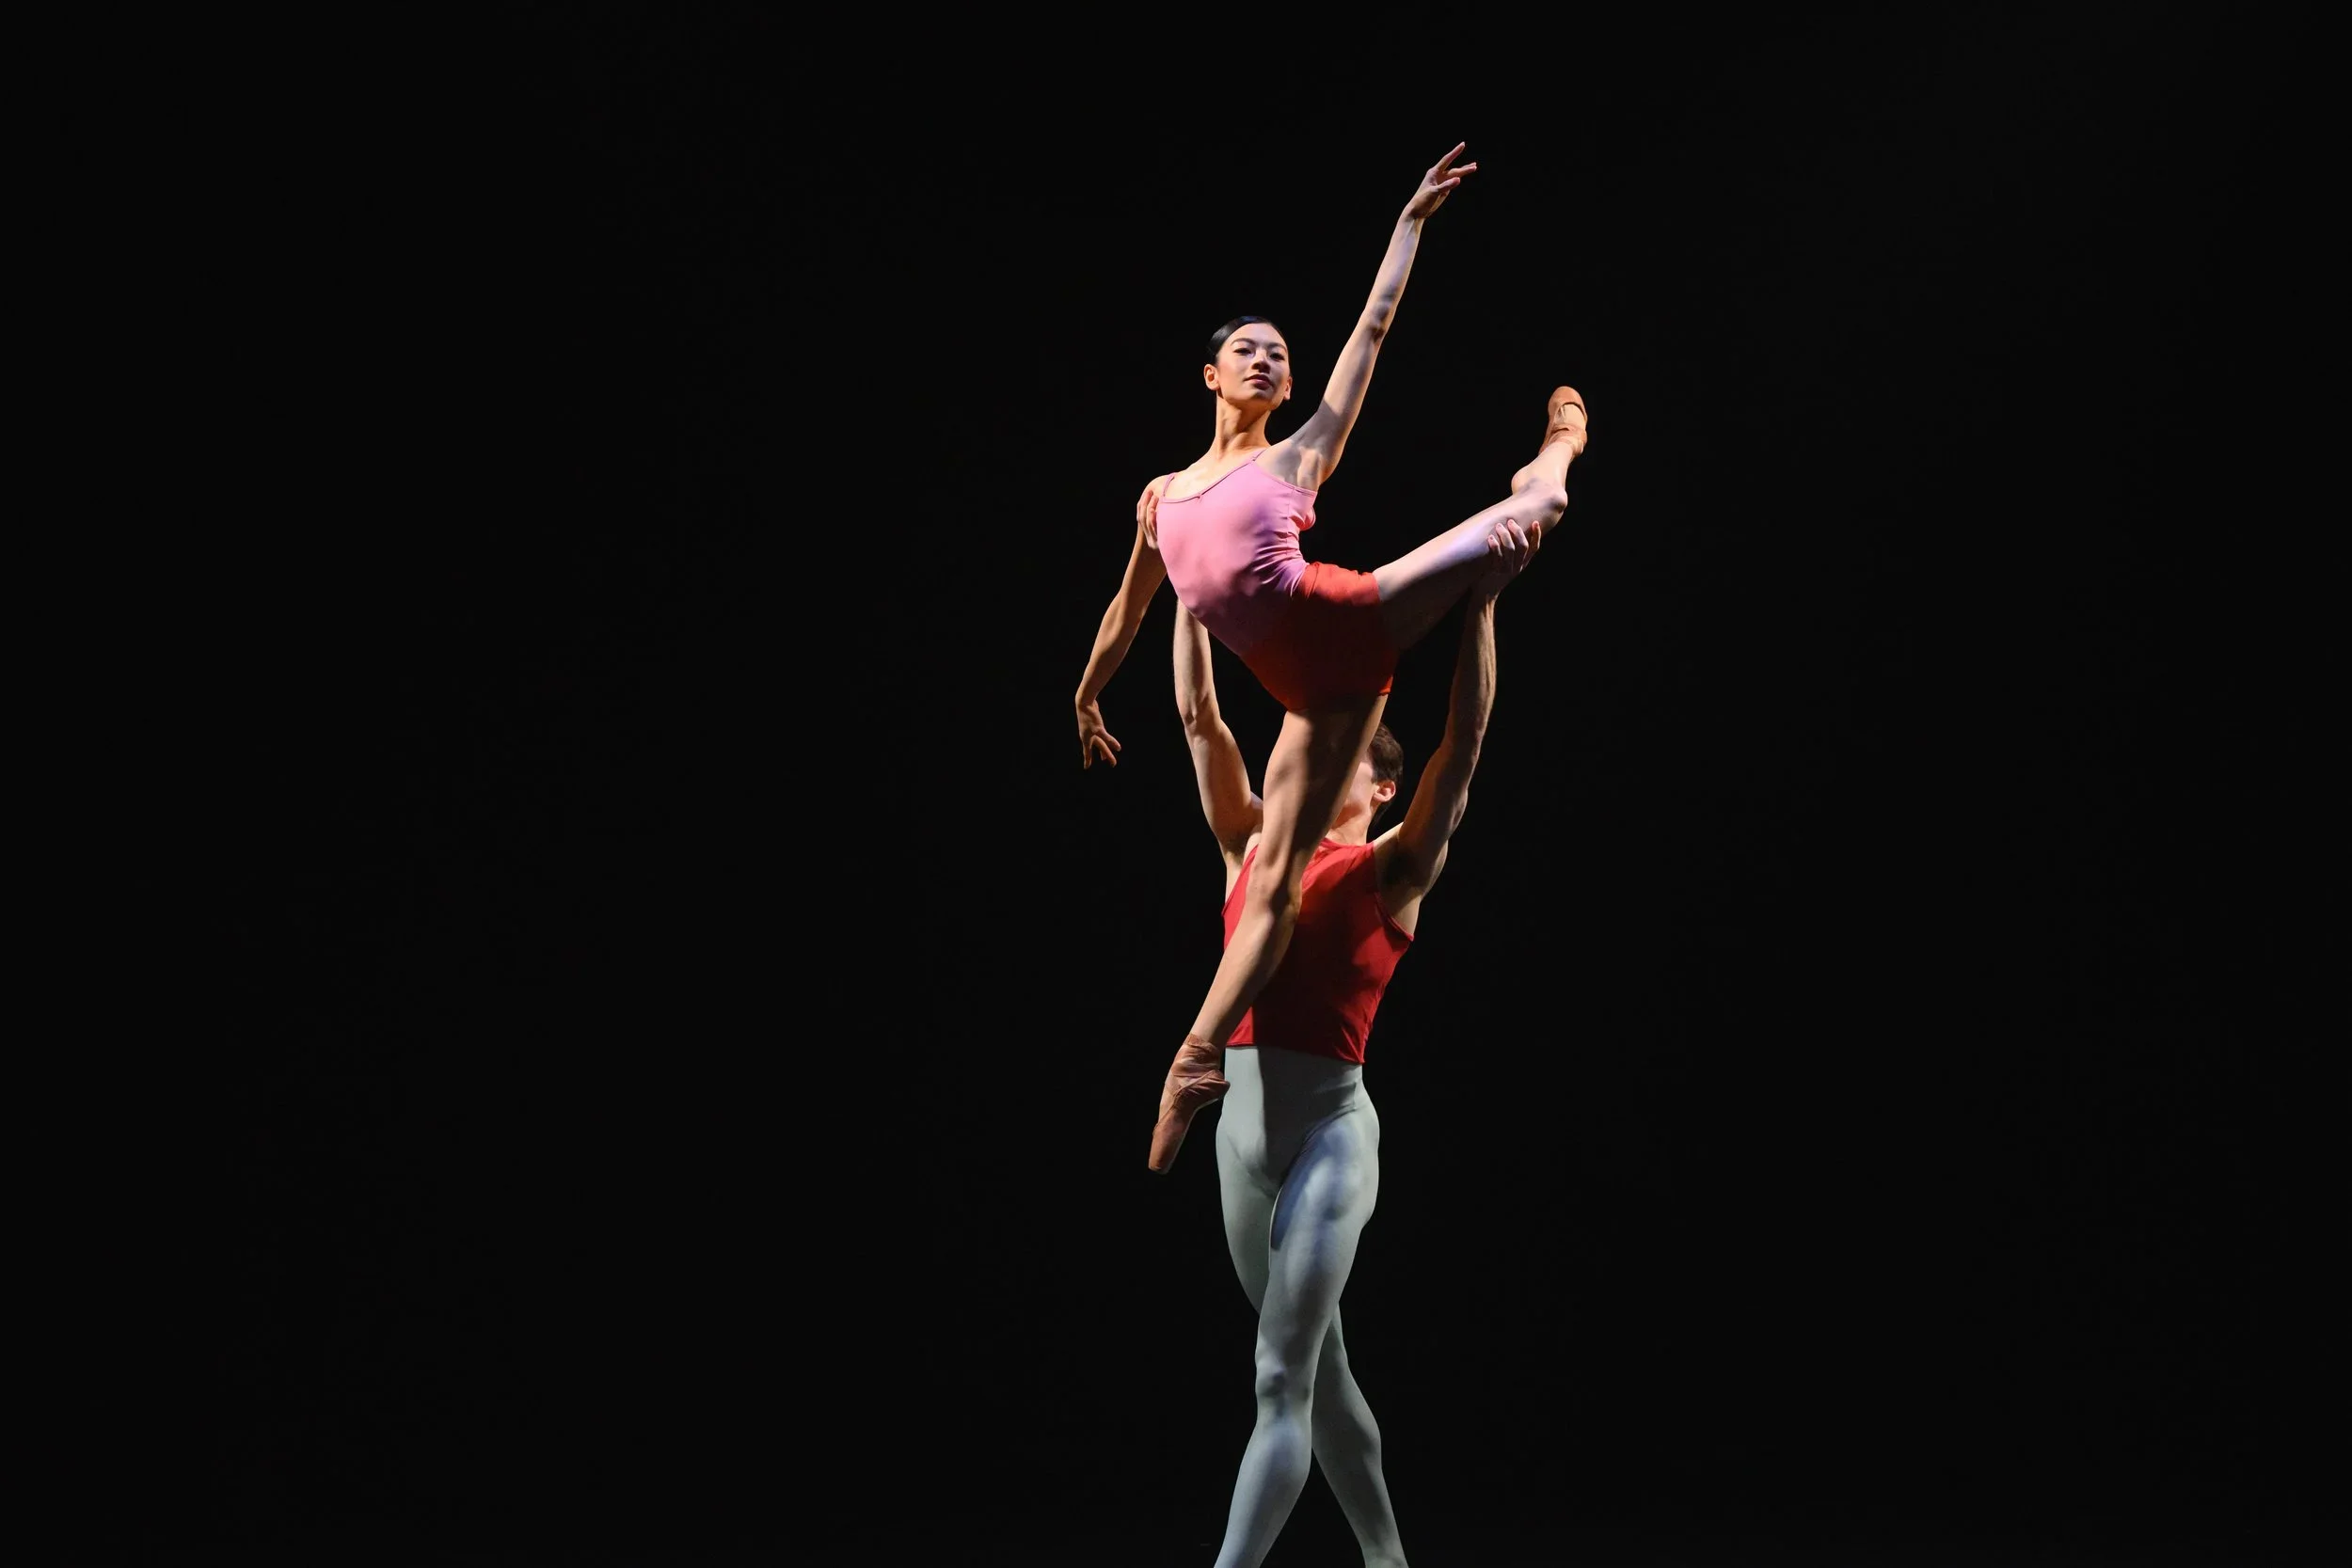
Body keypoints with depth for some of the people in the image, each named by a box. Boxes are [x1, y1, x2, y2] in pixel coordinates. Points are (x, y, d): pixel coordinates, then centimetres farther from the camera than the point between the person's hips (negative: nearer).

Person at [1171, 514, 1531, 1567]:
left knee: (1281, 1380, -9)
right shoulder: (1252, 849, 12)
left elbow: (1463, 743, -10)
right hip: (1242, 1122, 6)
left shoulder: (1390, 873, 0)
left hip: (1328, 1129, -6)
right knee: (1319, 1372, 15)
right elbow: (1199, 716, 12)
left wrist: (1480, 604, -18)